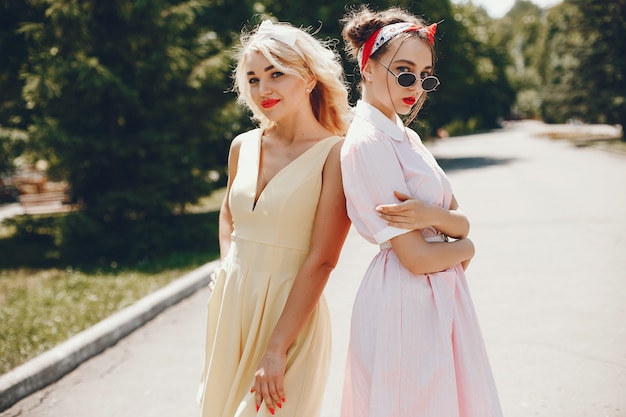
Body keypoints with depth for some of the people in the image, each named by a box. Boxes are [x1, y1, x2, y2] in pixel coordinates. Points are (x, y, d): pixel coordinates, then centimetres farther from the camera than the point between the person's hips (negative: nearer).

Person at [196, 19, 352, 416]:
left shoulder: (335, 153, -13)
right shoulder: (243, 146, 4)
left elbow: (321, 260, -17)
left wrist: (276, 349, -19)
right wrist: (229, 271, 6)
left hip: (290, 313, -6)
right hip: (229, 307, 6)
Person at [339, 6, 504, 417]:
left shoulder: (407, 137, 11)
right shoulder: (368, 144, -16)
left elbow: (462, 221, 5)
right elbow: (416, 257, -19)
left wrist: (433, 215, -17)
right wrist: (465, 248, 0)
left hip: (441, 299, 9)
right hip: (405, 304, -9)